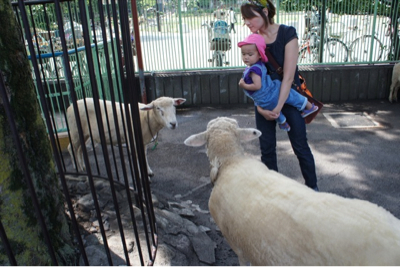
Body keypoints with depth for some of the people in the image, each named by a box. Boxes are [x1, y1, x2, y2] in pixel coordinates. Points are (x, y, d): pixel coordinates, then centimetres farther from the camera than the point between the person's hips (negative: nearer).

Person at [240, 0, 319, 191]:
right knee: (267, 149, 7)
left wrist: (278, 108, -22)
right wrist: (259, 106, -16)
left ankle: (312, 187, 26)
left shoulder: (287, 34, -15)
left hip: (289, 97, -3)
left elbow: (288, 76, -19)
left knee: (300, 146, 6)